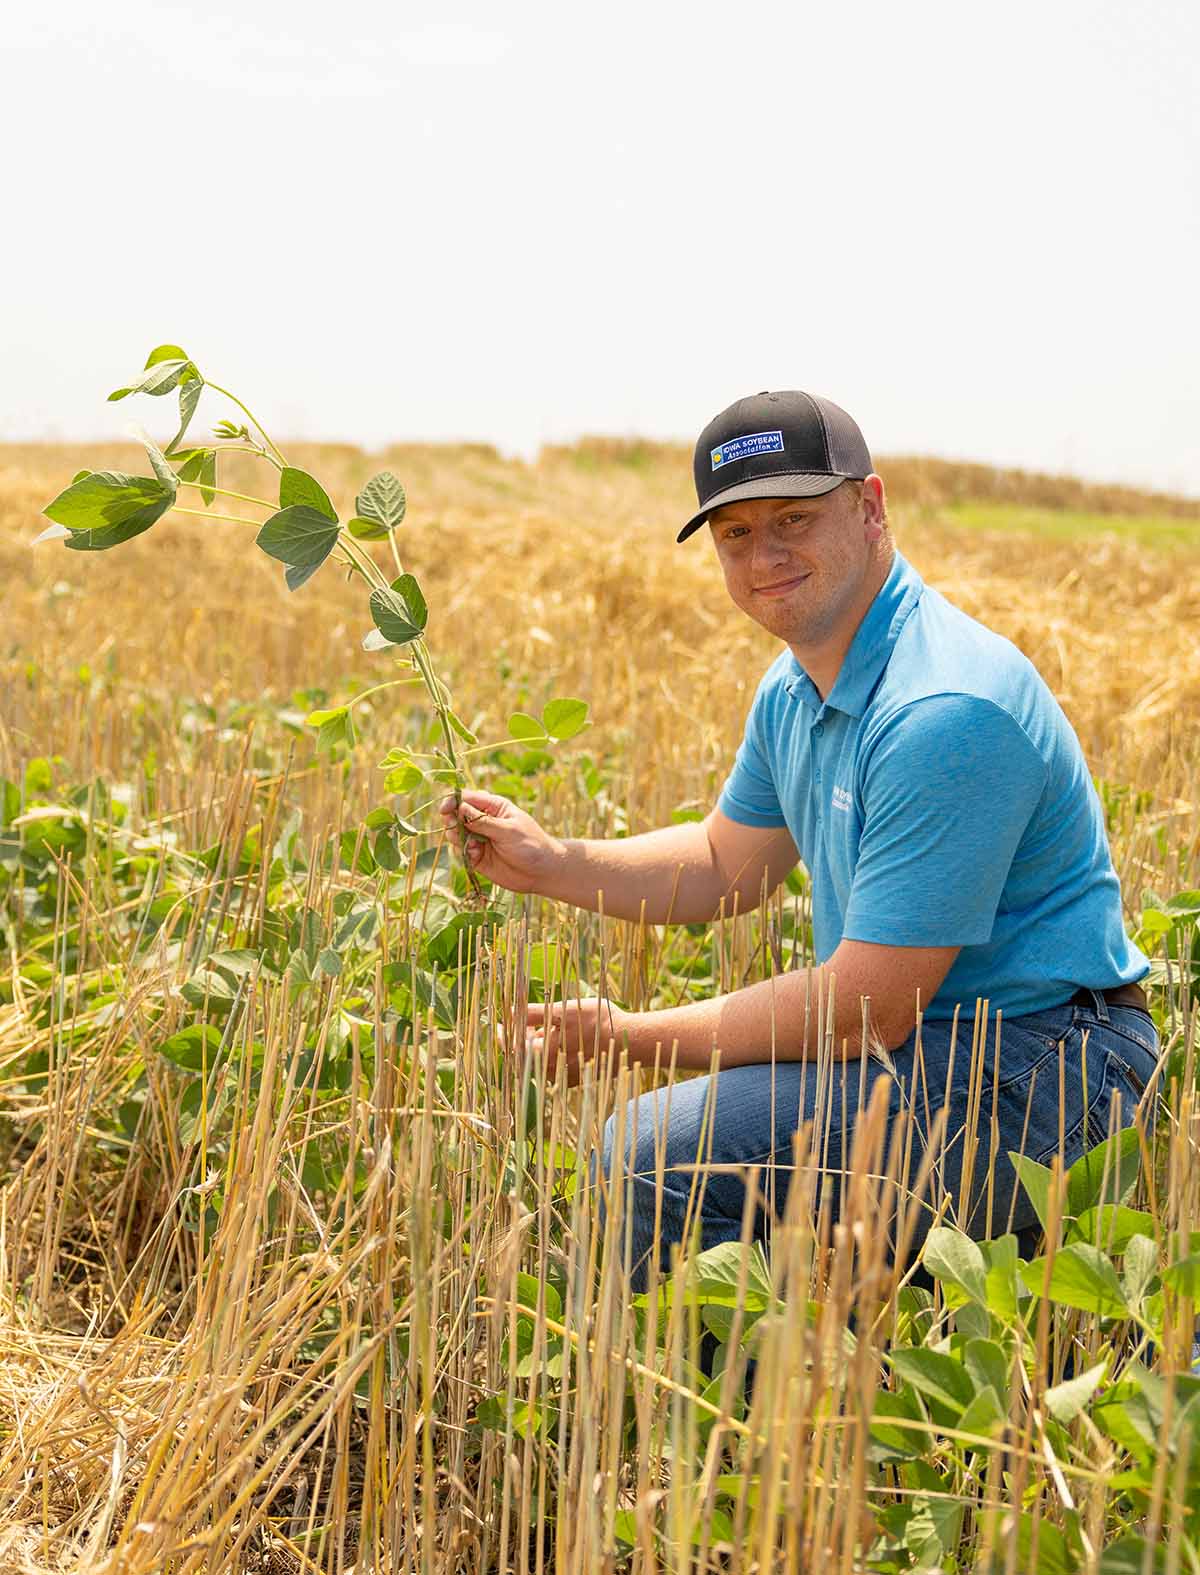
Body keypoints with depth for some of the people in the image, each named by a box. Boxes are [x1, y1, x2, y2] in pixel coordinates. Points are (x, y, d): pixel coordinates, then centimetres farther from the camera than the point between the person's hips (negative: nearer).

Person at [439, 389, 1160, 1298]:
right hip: (926, 1044, 10)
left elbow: (864, 1012, -24)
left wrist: (633, 1037, -15)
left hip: (1029, 1078, -10)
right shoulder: (798, 686, 8)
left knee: (652, 1158, -22)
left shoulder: (942, 711, -25)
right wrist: (547, 864, 8)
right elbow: (725, 865, 23)